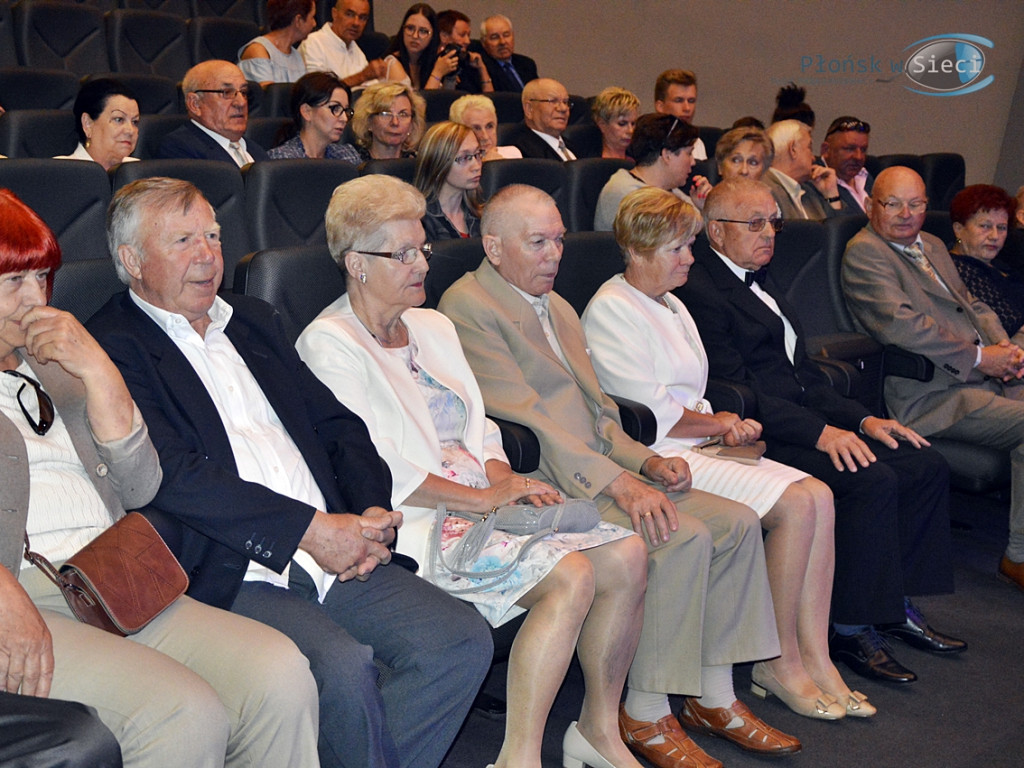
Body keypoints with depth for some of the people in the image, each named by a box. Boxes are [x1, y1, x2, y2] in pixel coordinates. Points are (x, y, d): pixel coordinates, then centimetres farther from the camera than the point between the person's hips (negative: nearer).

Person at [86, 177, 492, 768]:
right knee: (343, 668, -30)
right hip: (228, 576, -7)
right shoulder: (113, 348, -1)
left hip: (334, 557, 7)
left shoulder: (254, 322, 22)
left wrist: (374, 514, 0)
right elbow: (172, 475, -14)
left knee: (464, 641, -10)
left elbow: (337, 424, 20)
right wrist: (311, 529, -16)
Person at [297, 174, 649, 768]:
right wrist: (485, 497, -16)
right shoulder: (329, 344, -6)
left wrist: (506, 479, -4)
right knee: (571, 575, -26)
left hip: (484, 501, 8)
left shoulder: (433, 327, 19)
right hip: (412, 523, -8)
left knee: (627, 554, -9)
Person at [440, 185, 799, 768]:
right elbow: (524, 418, -17)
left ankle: (713, 697, 5)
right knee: (683, 537, -25)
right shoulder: (468, 307, -8)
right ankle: (647, 717, -12)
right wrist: (617, 483, -22)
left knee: (737, 523, -4)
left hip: (603, 472, 9)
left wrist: (645, 461, 2)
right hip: (541, 484, -9)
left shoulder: (558, 306, 22)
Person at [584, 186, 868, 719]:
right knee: (795, 504, -21)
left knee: (819, 494, -11)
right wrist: (719, 424, -3)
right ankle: (781, 662, -9)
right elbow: (651, 414, -14)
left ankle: (815, 659, -10)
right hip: (655, 456, -9)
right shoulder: (612, 310, -8)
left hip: (697, 444, 9)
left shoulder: (672, 305, 21)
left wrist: (725, 423, 1)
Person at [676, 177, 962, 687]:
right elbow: (736, 390, -18)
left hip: (807, 423, 10)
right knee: (873, 481, -27)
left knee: (926, 466, -1)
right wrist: (821, 432, -24)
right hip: (760, 437, -10)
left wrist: (861, 419, 7)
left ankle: (896, 606, 8)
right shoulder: (699, 292, -10)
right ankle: (852, 630, -15)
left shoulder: (759, 285, 23)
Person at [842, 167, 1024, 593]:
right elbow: (901, 325, -17)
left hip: (987, 376, 9)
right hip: (932, 395, -8)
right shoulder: (864, 251, -5)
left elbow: (973, 305, 26)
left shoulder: (933, 246, 24)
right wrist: (979, 356, -13)